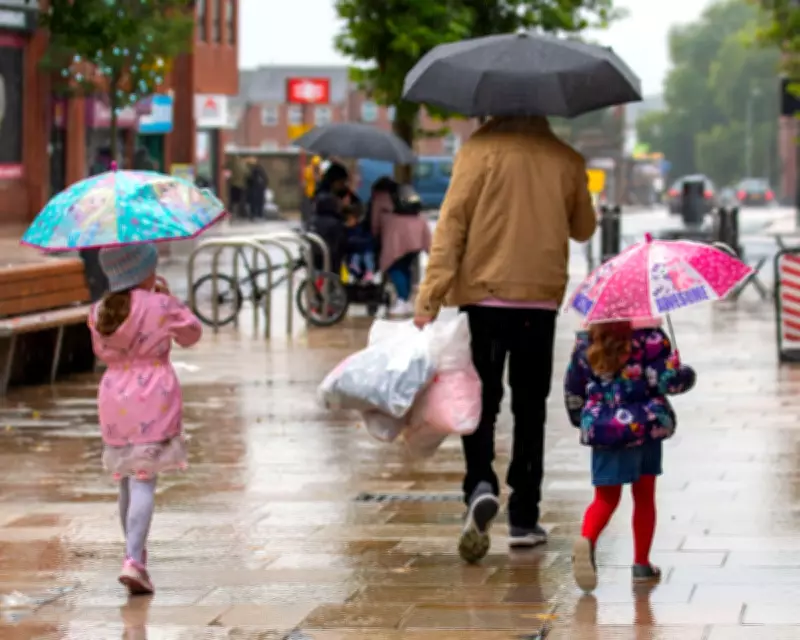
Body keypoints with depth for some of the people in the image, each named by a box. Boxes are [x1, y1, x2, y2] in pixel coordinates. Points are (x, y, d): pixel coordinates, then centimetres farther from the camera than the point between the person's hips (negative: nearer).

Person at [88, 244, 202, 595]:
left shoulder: (100, 313, 4)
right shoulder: (161, 306, -8)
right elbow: (191, 334, 8)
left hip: (114, 401, 4)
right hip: (154, 398, -4)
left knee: (127, 480, 17)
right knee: (144, 481, -8)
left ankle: (137, 553, 29)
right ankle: (133, 560, -21)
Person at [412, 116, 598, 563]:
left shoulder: (481, 149, -6)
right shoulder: (566, 160, 4)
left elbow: (452, 221, -11)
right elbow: (584, 228, 16)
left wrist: (431, 295, -12)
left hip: (484, 295, -2)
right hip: (541, 298, 2)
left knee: (481, 402, 6)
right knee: (530, 408, 11)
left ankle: (481, 486, -19)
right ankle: (524, 518, 10)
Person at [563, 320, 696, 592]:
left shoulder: (585, 345, 2)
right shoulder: (650, 339, -11)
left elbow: (572, 390, 11)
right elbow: (669, 380, -16)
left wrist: (580, 418, 29)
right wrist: (687, 375, 7)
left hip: (605, 428, 2)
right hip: (647, 426, -2)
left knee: (606, 497, 6)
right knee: (644, 496, 15)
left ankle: (586, 539, -25)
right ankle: (642, 564, 19)